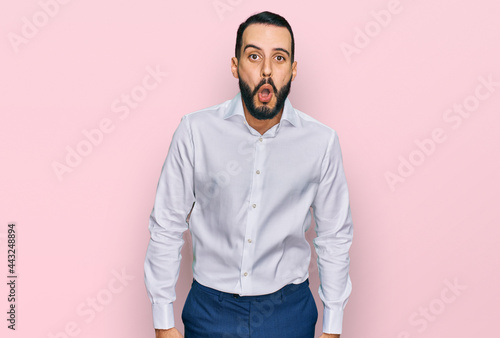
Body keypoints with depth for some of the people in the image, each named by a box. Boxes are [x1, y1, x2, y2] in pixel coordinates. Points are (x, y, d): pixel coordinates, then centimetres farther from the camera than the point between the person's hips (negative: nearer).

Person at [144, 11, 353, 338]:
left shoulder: (322, 141, -10)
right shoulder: (196, 130, -12)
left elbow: (334, 237, 0)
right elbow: (167, 228, -6)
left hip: (290, 310, 1)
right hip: (210, 308, 0)